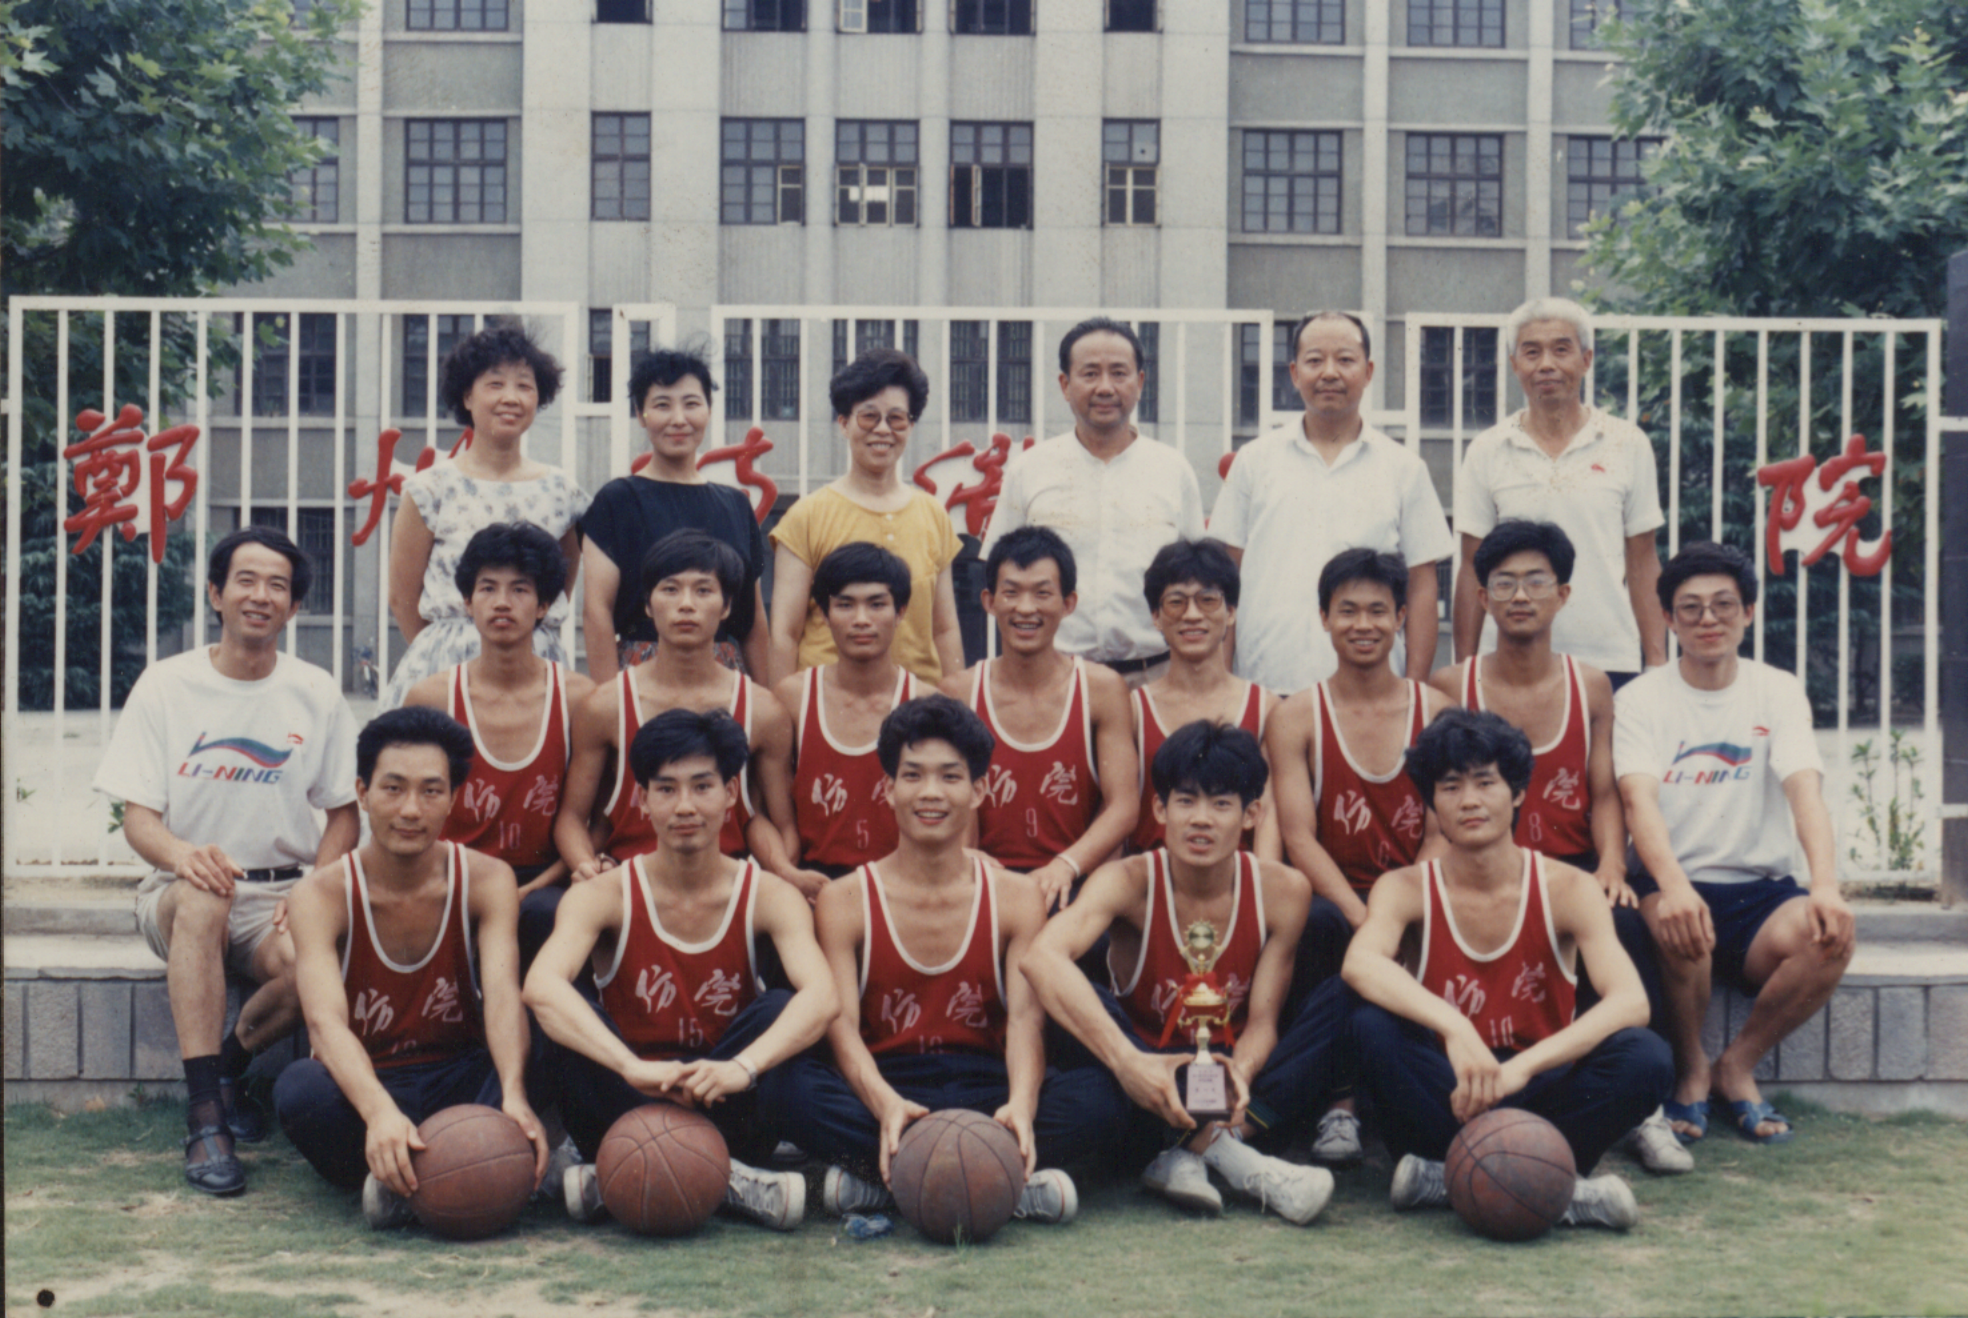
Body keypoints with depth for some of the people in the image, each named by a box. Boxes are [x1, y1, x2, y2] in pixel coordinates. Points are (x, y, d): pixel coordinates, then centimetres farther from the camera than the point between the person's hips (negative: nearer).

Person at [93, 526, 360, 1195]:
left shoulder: (316, 694, 6)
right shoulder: (166, 685, 2)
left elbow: (343, 810, 10)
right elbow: (137, 814, -3)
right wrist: (181, 853, -27)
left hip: (280, 893, 1)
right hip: (179, 891, -1)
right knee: (201, 899, -38)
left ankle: (228, 1068, 0)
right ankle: (206, 1117, -38)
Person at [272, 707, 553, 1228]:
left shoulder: (487, 880, -5)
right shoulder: (322, 896, -11)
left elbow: (503, 995, -21)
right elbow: (326, 1023, -27)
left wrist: (514, 1097, -43)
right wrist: (380, 1114, -48)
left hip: (459, 1082, 2)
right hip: (361, 1087, -2)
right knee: (300, 1088, -36)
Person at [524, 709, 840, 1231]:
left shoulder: (768, 896, -5)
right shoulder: (605, 896, -7)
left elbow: (822, 997, -25)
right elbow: (541, 985, -29)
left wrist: (742, 1068, -44)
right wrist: (634, 1069, -45)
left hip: (726, 1111, 1)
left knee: (782, 1009, -25)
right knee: (568, 1020, -26)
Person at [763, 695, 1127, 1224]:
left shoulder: (1016, 898, 7)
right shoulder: (845, 901, 4)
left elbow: (1026, 1019, -7)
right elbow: (841, 1026, -9)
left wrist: (1021, 1105, -31)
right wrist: (885, 1104, -32)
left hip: (982, 1089, 1)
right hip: (884, 1090, -1)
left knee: (1098, 1096, -29)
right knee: (788, 1086, -32)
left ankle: (877, 1176, -33)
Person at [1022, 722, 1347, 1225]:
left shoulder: (1282, 891, -8)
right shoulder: (1129, 882, -16)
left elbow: (1262, 1022, -8)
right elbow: (1042, 957, -37)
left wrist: (1240, 1073, -33)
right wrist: (1126, 1061, -49)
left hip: (1233, 1074, 2)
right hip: (1148, 1079, -2)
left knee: (1348, 998, -20)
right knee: (1076, 1002, -30)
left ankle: (1189, 1154, -31)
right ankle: (1220, 1151, -36)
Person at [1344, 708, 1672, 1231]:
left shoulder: (1565, 889, -5)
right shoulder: (1406, 890, -5)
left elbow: (1631, 1001, -20)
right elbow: (1360, 964, -28)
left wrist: (1522, 1066, -34)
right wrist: (1455, 1029, -44)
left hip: (1538, 1093, 0)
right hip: (1447, 1098, 0)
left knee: (1645, 1058, -27)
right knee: (1374, 1026, -29)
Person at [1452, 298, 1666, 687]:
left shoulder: (1628, 445, 6)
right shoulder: (1487, 451, 6)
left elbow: (1643, 563, 8)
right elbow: (1472, 568, 8)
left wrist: (1657, 661, 3)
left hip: (1610, 660, 0)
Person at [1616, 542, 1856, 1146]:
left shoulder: (1779, 693, 5)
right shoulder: (1640, 699, 0)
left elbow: (1806, 791, -12)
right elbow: (1639, 799, -17)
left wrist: (1826, 886, -32)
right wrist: (1673, 886, -38)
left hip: (1761, 891, 2)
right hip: (1674, 884, -2)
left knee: (1830, 934, -30)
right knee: (1677, 925, -37)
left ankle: (1737, 1067, -3)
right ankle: (1690, 1070, -6)